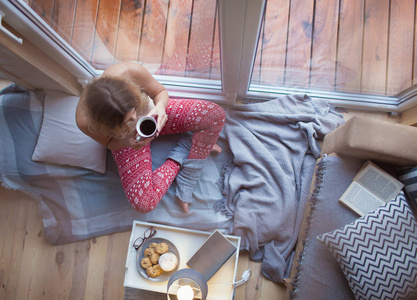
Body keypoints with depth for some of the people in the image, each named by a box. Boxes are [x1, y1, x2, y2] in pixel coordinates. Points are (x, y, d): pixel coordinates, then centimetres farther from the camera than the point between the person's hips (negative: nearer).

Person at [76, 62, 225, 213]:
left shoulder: (131, 71, -37)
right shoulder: (85, 121, -37)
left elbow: (161, 92, -15)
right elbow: (109, 143, -13)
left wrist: (160, 107, -38)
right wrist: (128, 142, -36)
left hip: (152, 113, 2)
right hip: (125, 140, -2)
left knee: (215, 114, -18)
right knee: (143, 203, -22)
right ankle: (178, 159, 0)